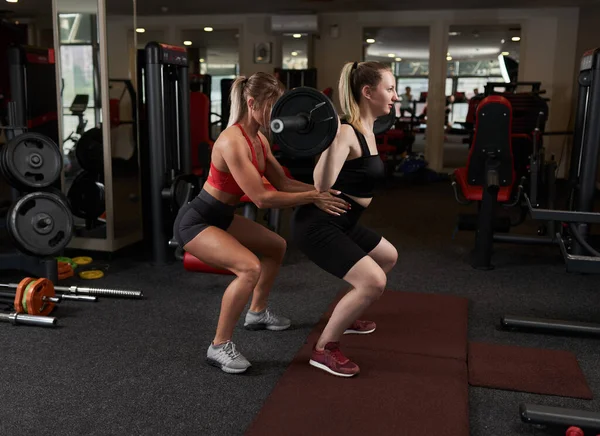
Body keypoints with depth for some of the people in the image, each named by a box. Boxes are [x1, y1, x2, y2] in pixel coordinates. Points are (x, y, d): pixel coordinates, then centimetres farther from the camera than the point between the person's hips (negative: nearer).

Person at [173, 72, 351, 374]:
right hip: (195, 222, -10)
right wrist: (313, 198, -26)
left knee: (276, 246, 22)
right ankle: (219, 346, -13)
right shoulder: (232, 142, -28)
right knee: (250, 268, -30)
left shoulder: (259, 139, 2)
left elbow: (283, 184, 5)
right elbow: (262, 198, -30)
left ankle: (257, 313, 39)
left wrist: (323, 190, -8)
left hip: (222, 217, 10)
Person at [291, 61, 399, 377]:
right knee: (373, 281, -21)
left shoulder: (366, 130, 7)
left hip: (341, 223, 10)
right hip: (317, 224, -10)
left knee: (388, 257, 26)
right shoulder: (345, 133, -22)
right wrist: (327, 142, -37)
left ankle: (346, 317, 39)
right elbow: (322, 186, -31)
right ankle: (324, 349, -4)